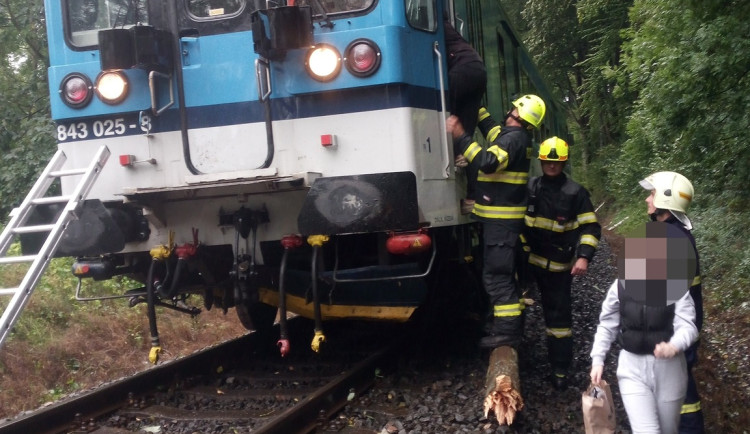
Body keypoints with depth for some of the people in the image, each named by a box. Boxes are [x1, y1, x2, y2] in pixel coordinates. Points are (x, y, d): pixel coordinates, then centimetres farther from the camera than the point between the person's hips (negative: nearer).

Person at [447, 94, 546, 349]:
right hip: (502, 217, 11)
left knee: (496, 274, -10)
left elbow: (487, 162, -33)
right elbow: (493, 130, 35)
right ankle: (502, 321, 30)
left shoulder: (513, 138, -18)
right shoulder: (514, 136, 14)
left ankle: (507, 331, -8)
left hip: (502, 220, -11)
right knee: (501, 272, 20)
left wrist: (460, 135, -29)